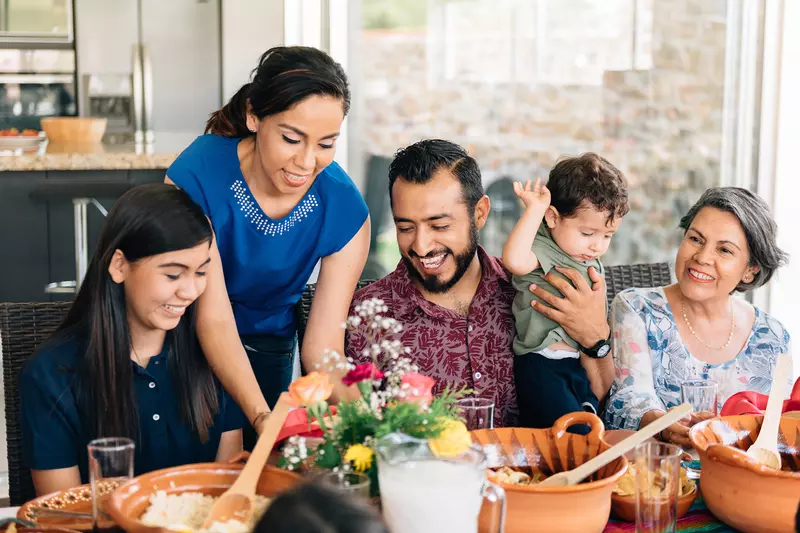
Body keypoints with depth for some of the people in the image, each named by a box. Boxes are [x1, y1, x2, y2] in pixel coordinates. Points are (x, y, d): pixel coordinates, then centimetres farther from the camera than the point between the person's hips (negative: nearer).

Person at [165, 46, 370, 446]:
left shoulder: (345, 212, -20)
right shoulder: (196, 176, -28)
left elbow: (322, 343, -18)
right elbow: (213, 318, -29)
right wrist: (262, 416, -42)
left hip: (267, 348, 2)